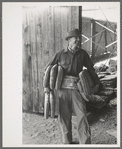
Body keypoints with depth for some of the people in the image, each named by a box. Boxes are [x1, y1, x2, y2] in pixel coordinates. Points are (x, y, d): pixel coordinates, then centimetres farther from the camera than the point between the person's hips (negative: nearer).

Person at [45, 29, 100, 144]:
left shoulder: (82, 53, 6)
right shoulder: (60, 54, 3)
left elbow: (90, 68, 15)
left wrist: (96, 83, 16)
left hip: (77, 89, 0)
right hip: (62, 89, 0)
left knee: (82, 116, -4)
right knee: (64, 117, 7)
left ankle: (86, 143, 3)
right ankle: (67, 142, 24)